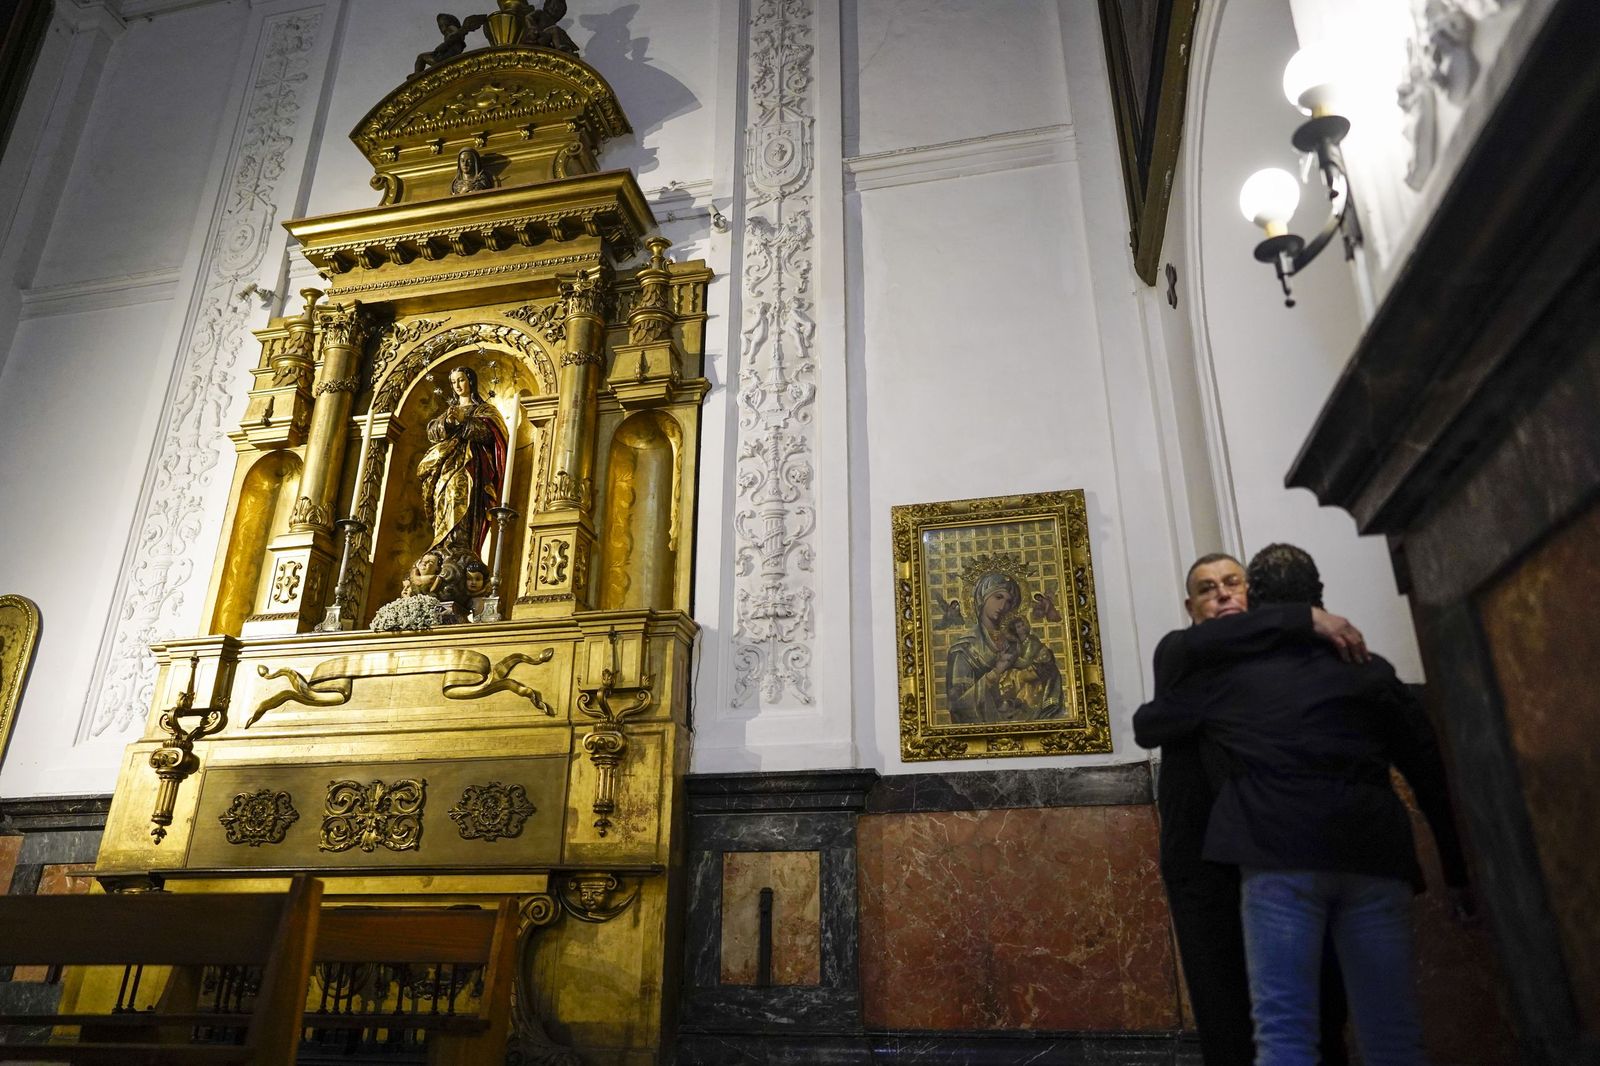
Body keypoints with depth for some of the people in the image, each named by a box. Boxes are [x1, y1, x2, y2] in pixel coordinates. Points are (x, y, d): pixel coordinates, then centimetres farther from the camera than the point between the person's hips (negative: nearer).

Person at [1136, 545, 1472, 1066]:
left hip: (1280, 857, -3)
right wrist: (1461, 871, 20)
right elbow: (1432, 773, 14)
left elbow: (1147, 726, 18)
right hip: (1374, 855, 3)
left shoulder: (1226, 671, 8)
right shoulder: (1368, 670, 15)